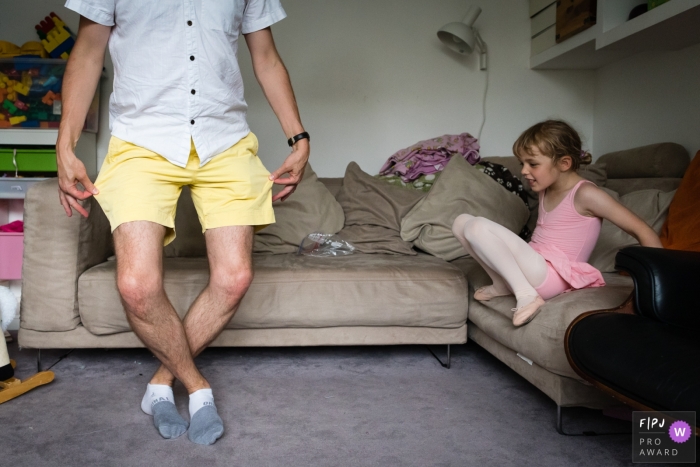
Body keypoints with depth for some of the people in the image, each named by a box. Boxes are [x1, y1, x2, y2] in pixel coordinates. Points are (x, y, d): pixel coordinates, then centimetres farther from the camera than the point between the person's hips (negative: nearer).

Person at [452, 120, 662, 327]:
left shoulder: (585, 194, -11)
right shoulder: (545, 190, 12)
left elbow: (642, 231, -12)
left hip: (550, 275, -8)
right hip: (532, 265, 8)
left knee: (477, 227, -25)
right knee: (462, 222, 2)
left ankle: (526, 294, -21)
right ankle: (503, 284, 3)